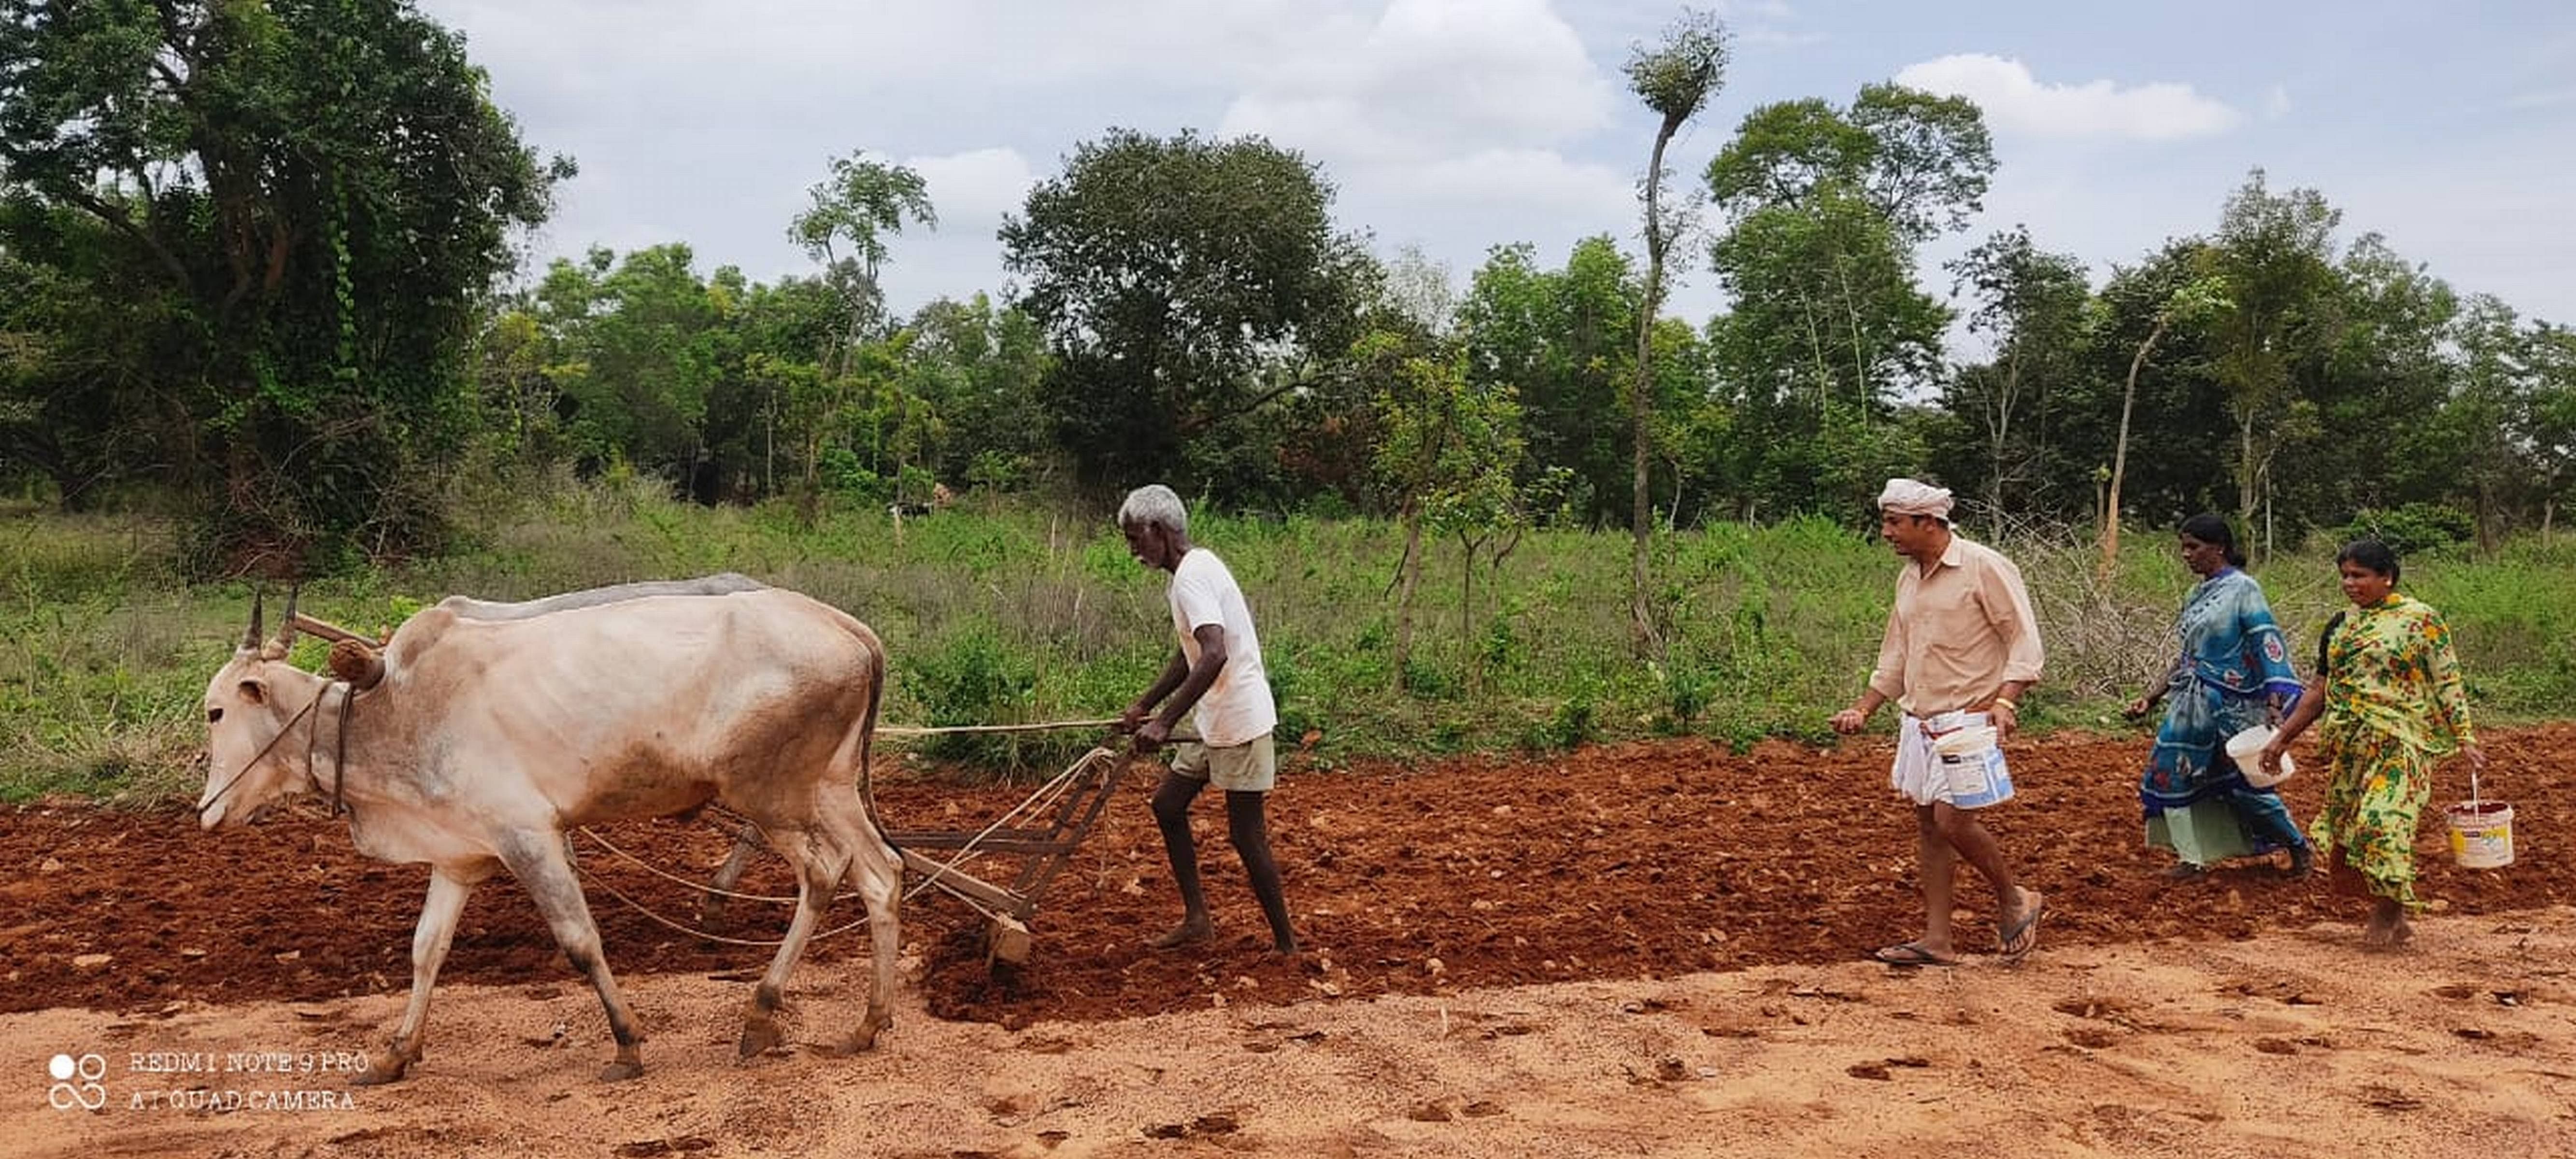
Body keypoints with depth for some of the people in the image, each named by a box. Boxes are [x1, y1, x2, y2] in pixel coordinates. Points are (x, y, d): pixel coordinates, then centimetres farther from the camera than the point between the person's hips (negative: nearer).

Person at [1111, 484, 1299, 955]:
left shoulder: (1193, 576, -19)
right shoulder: (1194, 570, 13)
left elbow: (1214, 656, -32)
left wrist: (1164, 722, -32)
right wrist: (1143, 706, 21)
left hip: (1240, 724, -10)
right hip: (1214, 723, 10)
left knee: (1246, 835, -2)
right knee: (1168, 803, 14)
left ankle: (1285, 942, 10)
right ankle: (1197, 917, 20)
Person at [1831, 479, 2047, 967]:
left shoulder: (1984, 568, -10)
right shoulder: (1909, 579, 13)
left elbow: (2024, 639, -12)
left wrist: (2004, 701, -24)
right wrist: (1862, 709, 12)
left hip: (1969, 717, -8)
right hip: (1919, 720, 8)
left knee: (1952, 819, -13)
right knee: (1927, 823, 7)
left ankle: (2015, 901, 13)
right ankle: (1937, 940, 13)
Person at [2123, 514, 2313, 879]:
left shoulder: (2243, 589, -11)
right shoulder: (2200, 594, 11)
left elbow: (2270, 647, -17)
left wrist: (2274, 709, -26)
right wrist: (2153, 697, 14)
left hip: (2232, 708, -7)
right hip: (2194, 706, 7)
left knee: (2245, 786, 1)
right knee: (2172, 776, 3)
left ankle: (2299, 849, 24)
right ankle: (2192, 859, 15)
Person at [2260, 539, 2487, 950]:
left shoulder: (2420, 619, -2)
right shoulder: (2340, 626, 14)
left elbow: (2448, 683, -4)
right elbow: (2319, 692, 18)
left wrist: (2464, 739, -12)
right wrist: (2282, 738, 15)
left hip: (2399, 745, -6)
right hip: (2348, 747, 6)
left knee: (2382, 822, -19)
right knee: (2345, 827, 4)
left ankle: (2387, 913, 0)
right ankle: (2395, 920, 18)